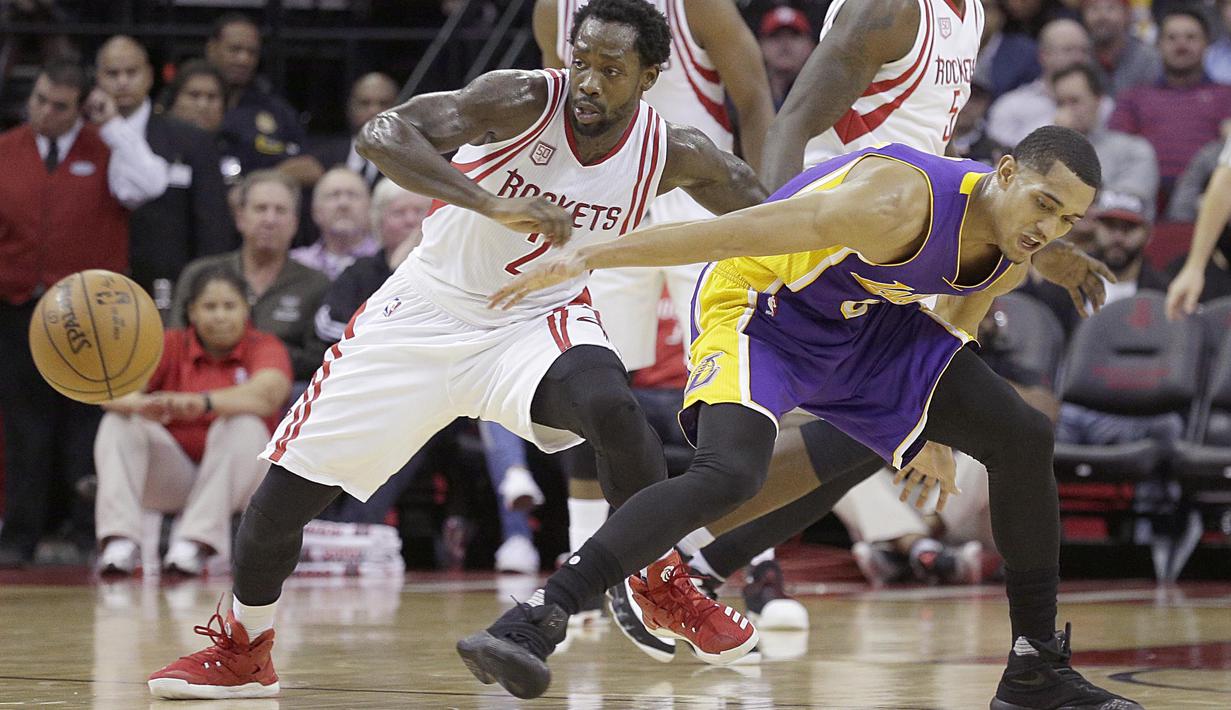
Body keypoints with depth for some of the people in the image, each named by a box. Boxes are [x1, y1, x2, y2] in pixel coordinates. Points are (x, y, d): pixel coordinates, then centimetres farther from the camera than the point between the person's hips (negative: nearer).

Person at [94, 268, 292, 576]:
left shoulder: (264, 348, -7)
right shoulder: (169, 346, -2)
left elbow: (267, 394, -32)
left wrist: (202, 403, -50)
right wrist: (141, 405, -44)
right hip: (172, 478, 2)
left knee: (243, 424, -30)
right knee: (118, 423, -19)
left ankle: (196, 542, -33)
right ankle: (119, 541, -30)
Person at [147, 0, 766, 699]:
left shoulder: (673, 154, -11)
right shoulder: (525, 100, -22)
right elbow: (383, 134, -36)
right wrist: (493, 203, -46)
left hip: (538, 319, 1)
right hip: (429, 310, -1)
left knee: (612, 409, -34)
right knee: (289, 487, -3)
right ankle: (243, 649, 24)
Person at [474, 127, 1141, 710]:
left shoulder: (1012, 258, -7)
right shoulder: (900, 203, -34)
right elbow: (744, 230, -37)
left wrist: (932, 427, 27)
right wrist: (587, 256, -39)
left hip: (867, 324, 8)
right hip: (761, 313, -8)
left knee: (1024, 439, 3)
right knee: (728, 474, -34)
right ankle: (533, 623, -36)